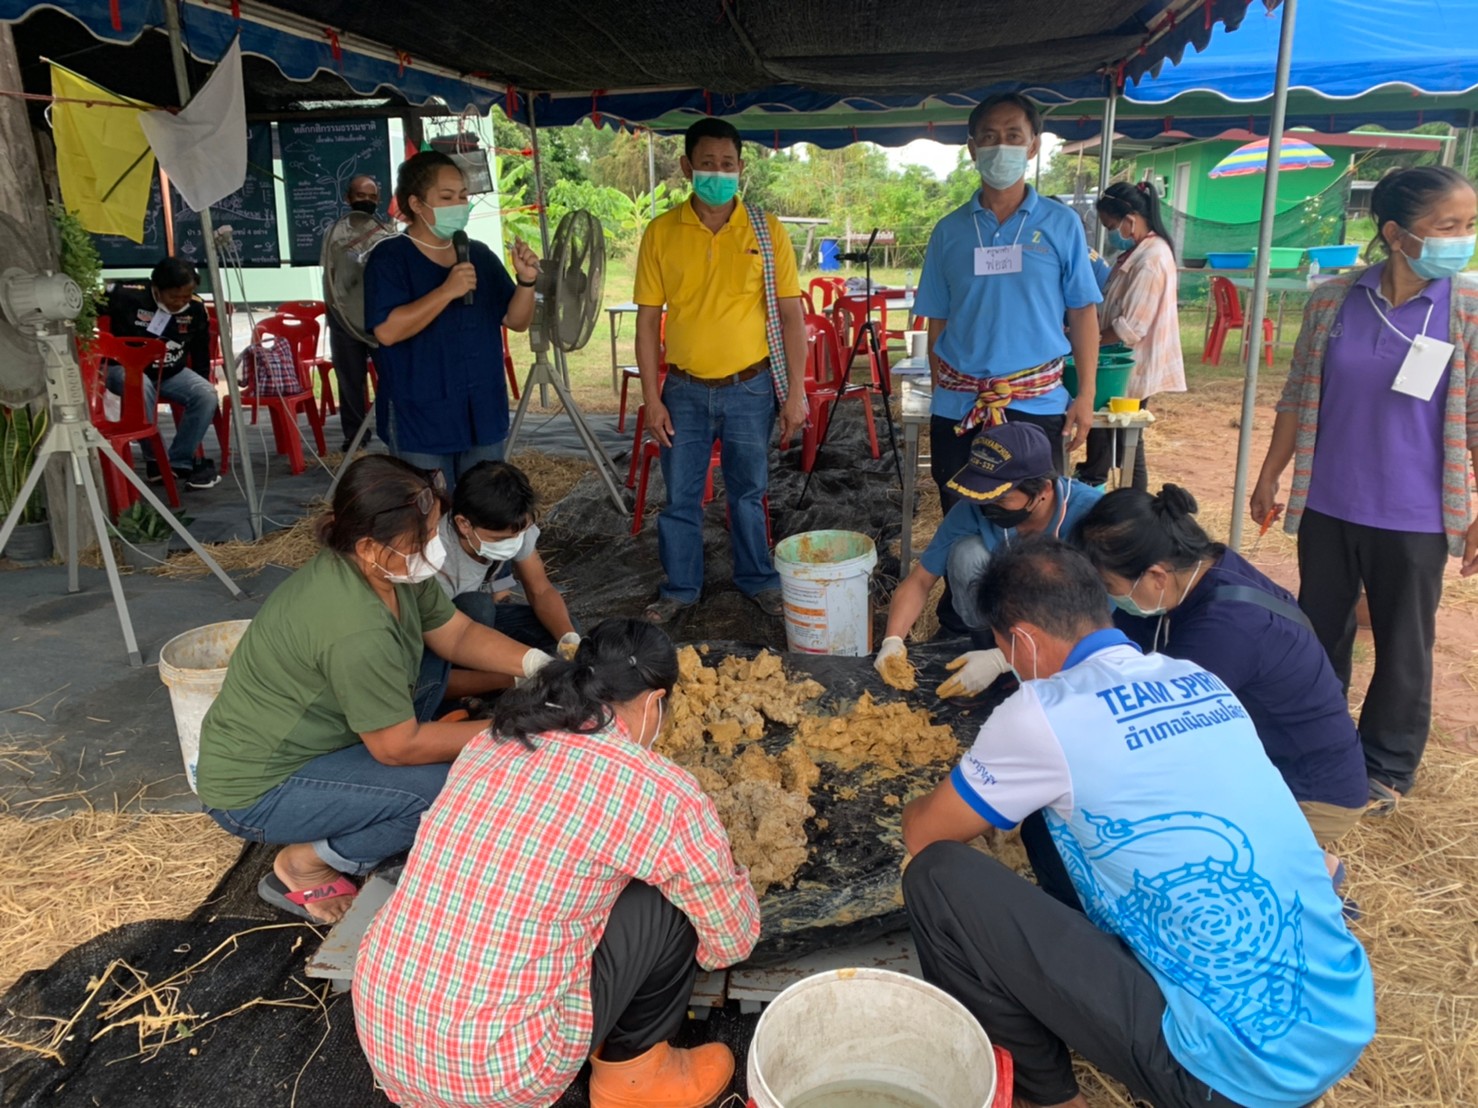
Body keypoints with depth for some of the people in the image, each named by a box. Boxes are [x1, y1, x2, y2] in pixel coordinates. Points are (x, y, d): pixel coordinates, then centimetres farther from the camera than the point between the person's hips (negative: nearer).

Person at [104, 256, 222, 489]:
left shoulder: (196, 308, -6)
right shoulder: (128, 295, -18)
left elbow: (201, 356, 6)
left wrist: (201, 387, 11)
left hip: (171, 372, 4)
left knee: (207, 395, -23)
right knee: (142, 389, -38)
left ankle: (180, 463, -10)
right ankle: (155, 460, -21)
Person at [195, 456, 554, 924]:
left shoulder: (392, 570, -9)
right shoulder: (355, 630, -34)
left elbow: (458, 635, 2)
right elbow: (399, 747, -25)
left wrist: (535, 664, -13)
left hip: (307, 737, 9)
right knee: (456, 783, -20)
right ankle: (304, 867, 0)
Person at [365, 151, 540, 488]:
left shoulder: (480, 255, 8)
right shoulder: (389, 258, -8)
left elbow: (517, 321, 9)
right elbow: (387, 331, -21)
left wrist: (526, 281, -10)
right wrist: (447, 291, -25)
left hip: (483, 417, 6)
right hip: (421, 422, -5)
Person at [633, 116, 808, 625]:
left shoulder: (767, 231, -3)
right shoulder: (661, 233, -2)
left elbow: (791, 315, -1)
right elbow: (648, 319, 1)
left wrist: (795, 393, -5)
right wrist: (651, 398, -3)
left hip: (750, 387, 0)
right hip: (684, 390, 1)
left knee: (748, 492, 13)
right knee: (680, 496, 9)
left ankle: (757, 579, 32)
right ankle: (680, 587, 27)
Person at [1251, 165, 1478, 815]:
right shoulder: (1332, 300, -3)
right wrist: (1269, 477, 7)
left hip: (1412, 518, -2)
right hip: (1326, 506, 2)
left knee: (1403, 647, 11)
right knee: (1319, 633, 16)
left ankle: (1387, 767, 30)